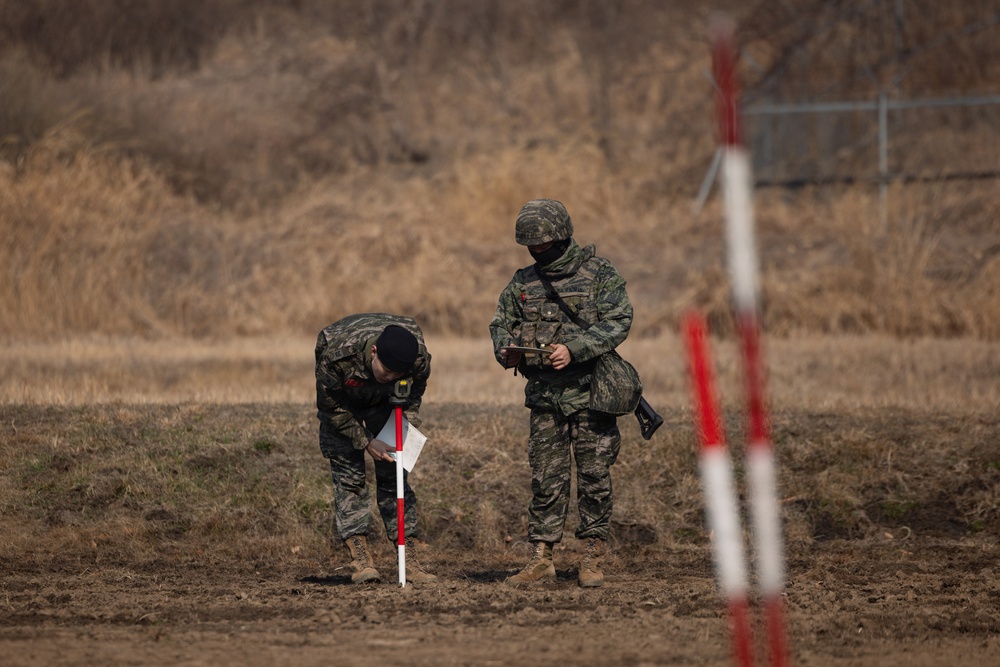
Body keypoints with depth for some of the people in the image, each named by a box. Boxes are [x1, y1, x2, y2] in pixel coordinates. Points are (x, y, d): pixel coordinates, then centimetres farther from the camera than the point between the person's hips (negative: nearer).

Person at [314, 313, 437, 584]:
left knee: (394, 475, -5)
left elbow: (416, 389, -7)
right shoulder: (336, 355, -40)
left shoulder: (419, 355, -32)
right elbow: (330, 407, -22)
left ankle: (409, 561, -6)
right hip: (343, 402, -2)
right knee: (348, 474, -13)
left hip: (385, 401, 2)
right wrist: (366, 442, -24)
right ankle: (360, 558, -14)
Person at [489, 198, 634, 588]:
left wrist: (573, 350, -23)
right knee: (545, 479, 2)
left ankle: (592, 560, 7)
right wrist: (505, 350, -6)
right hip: (544, 395, 4)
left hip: (590, 393, -4)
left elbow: (617, 322, -12)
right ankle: (541, 559, 5)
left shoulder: (600, 274, -3)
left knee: (594, 477, 0)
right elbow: (501, 322, 17)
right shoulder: (524, 282, 11)